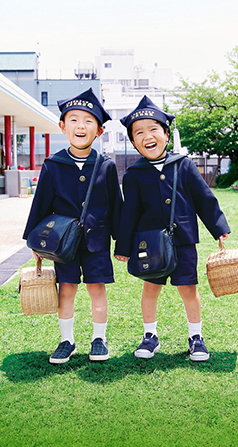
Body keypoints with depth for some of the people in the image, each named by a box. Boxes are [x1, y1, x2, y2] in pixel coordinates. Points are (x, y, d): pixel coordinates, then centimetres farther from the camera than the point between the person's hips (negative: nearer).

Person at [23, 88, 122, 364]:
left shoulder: (106, 166, -1)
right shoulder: (52, 166, -2)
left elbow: (116, 204, 5)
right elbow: (41, 204, 3)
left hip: (97, 239, 0)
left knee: (97, 288, 5)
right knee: (66, 289, 6)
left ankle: (99, 339, 23)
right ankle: (67, 341, 23)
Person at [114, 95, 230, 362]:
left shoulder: (184, 165, 1)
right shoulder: (134, 175, -1)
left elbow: (204, 198, 5)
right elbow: (129, 213, 3)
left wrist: (219, 229, 4)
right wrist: (123, 247, 3)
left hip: (183, 240, 0)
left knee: (188, 288, 6)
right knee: (150, 288, 10)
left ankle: (195, 337, 24)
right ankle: (150, 336, 29)